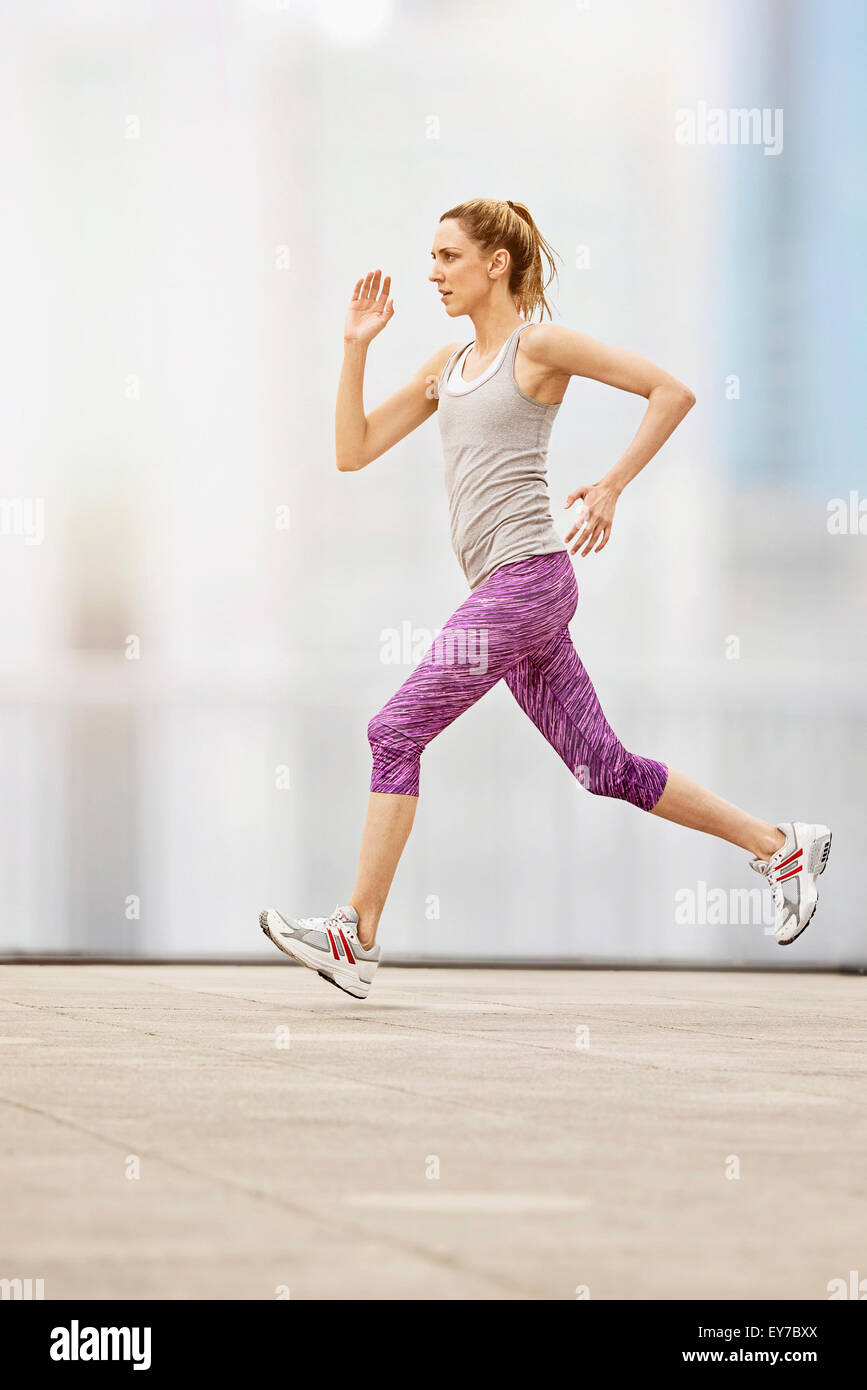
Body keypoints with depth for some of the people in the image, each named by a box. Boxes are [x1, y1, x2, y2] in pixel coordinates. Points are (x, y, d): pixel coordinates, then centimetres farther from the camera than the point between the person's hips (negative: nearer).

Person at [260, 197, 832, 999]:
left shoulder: (540, 346, -3)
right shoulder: (448, 366, 19)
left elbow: (671, 393, -4)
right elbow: (353, 452, 16)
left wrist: (612, 487, -8)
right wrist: (357, 346, 8)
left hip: (529, 576, -9)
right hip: (502, 589, 9)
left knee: (397, 732, -12)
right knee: (605, 768, 10)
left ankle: (357, 938, -10)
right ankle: (781, 847, 19)